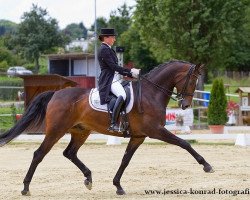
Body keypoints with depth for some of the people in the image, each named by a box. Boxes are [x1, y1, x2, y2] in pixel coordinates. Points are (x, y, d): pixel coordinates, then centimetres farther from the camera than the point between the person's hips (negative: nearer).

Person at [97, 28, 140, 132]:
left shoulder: (108, 49, 22)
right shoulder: (104, 49, -10)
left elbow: (115, 67, 22)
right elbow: (113, 66, -18)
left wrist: (130, 74, 13)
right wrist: (130, 71, -16)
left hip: (114, 79, 11)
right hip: (108, 80, -11)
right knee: (122, 95, -34)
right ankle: (113, 124, -38)